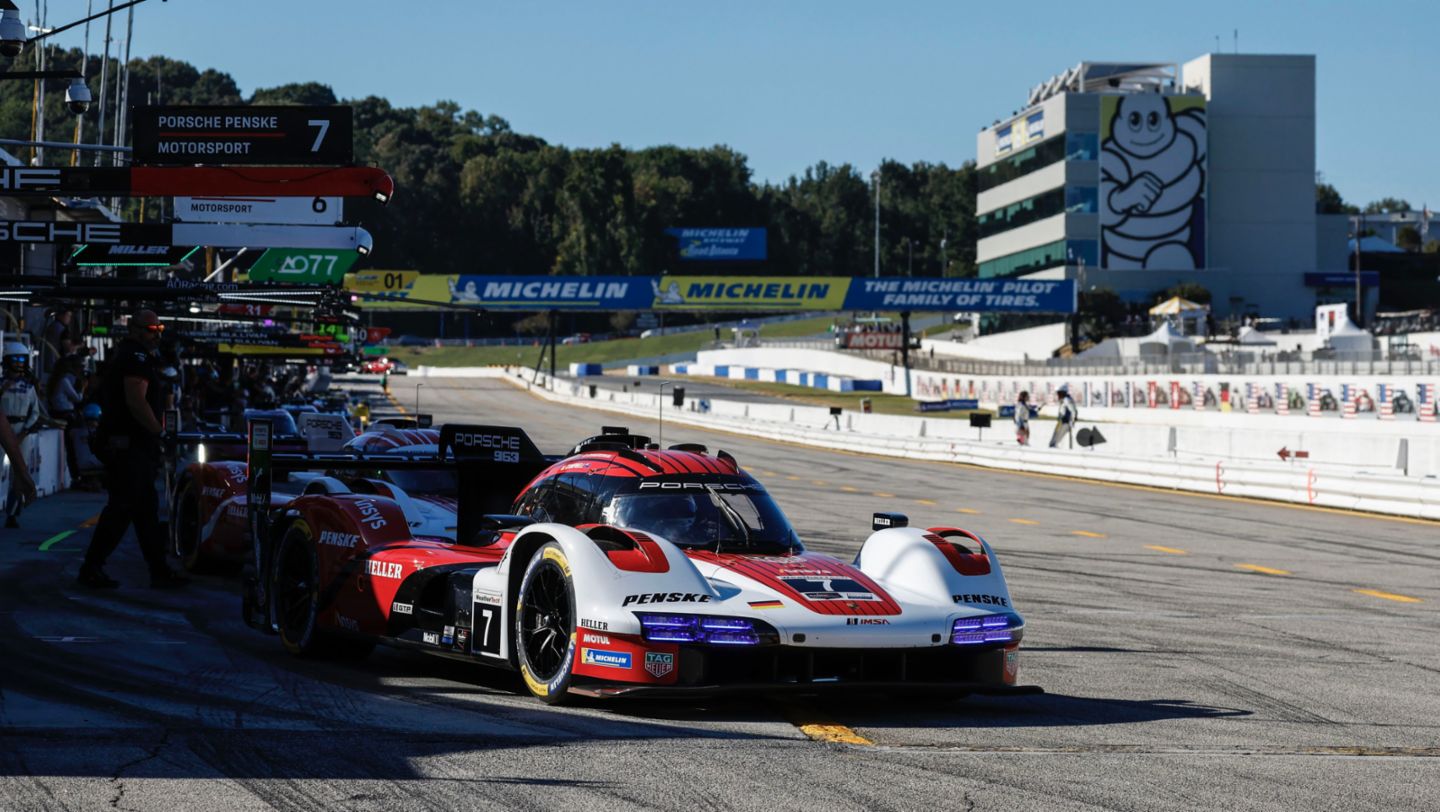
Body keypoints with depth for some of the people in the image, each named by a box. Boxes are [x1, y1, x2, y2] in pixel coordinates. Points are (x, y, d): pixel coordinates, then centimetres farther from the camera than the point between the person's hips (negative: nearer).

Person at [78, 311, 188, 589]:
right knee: (121, 508, -8)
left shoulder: (134, 357, 20)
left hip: (133, 446, 11)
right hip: (127, 445, -11)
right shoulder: (136, 358, -14)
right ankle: (91, 568, -4)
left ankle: (160, 571, 13)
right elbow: (136, 402, -23)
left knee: (147, 509, 11)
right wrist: (158, 431, -13)